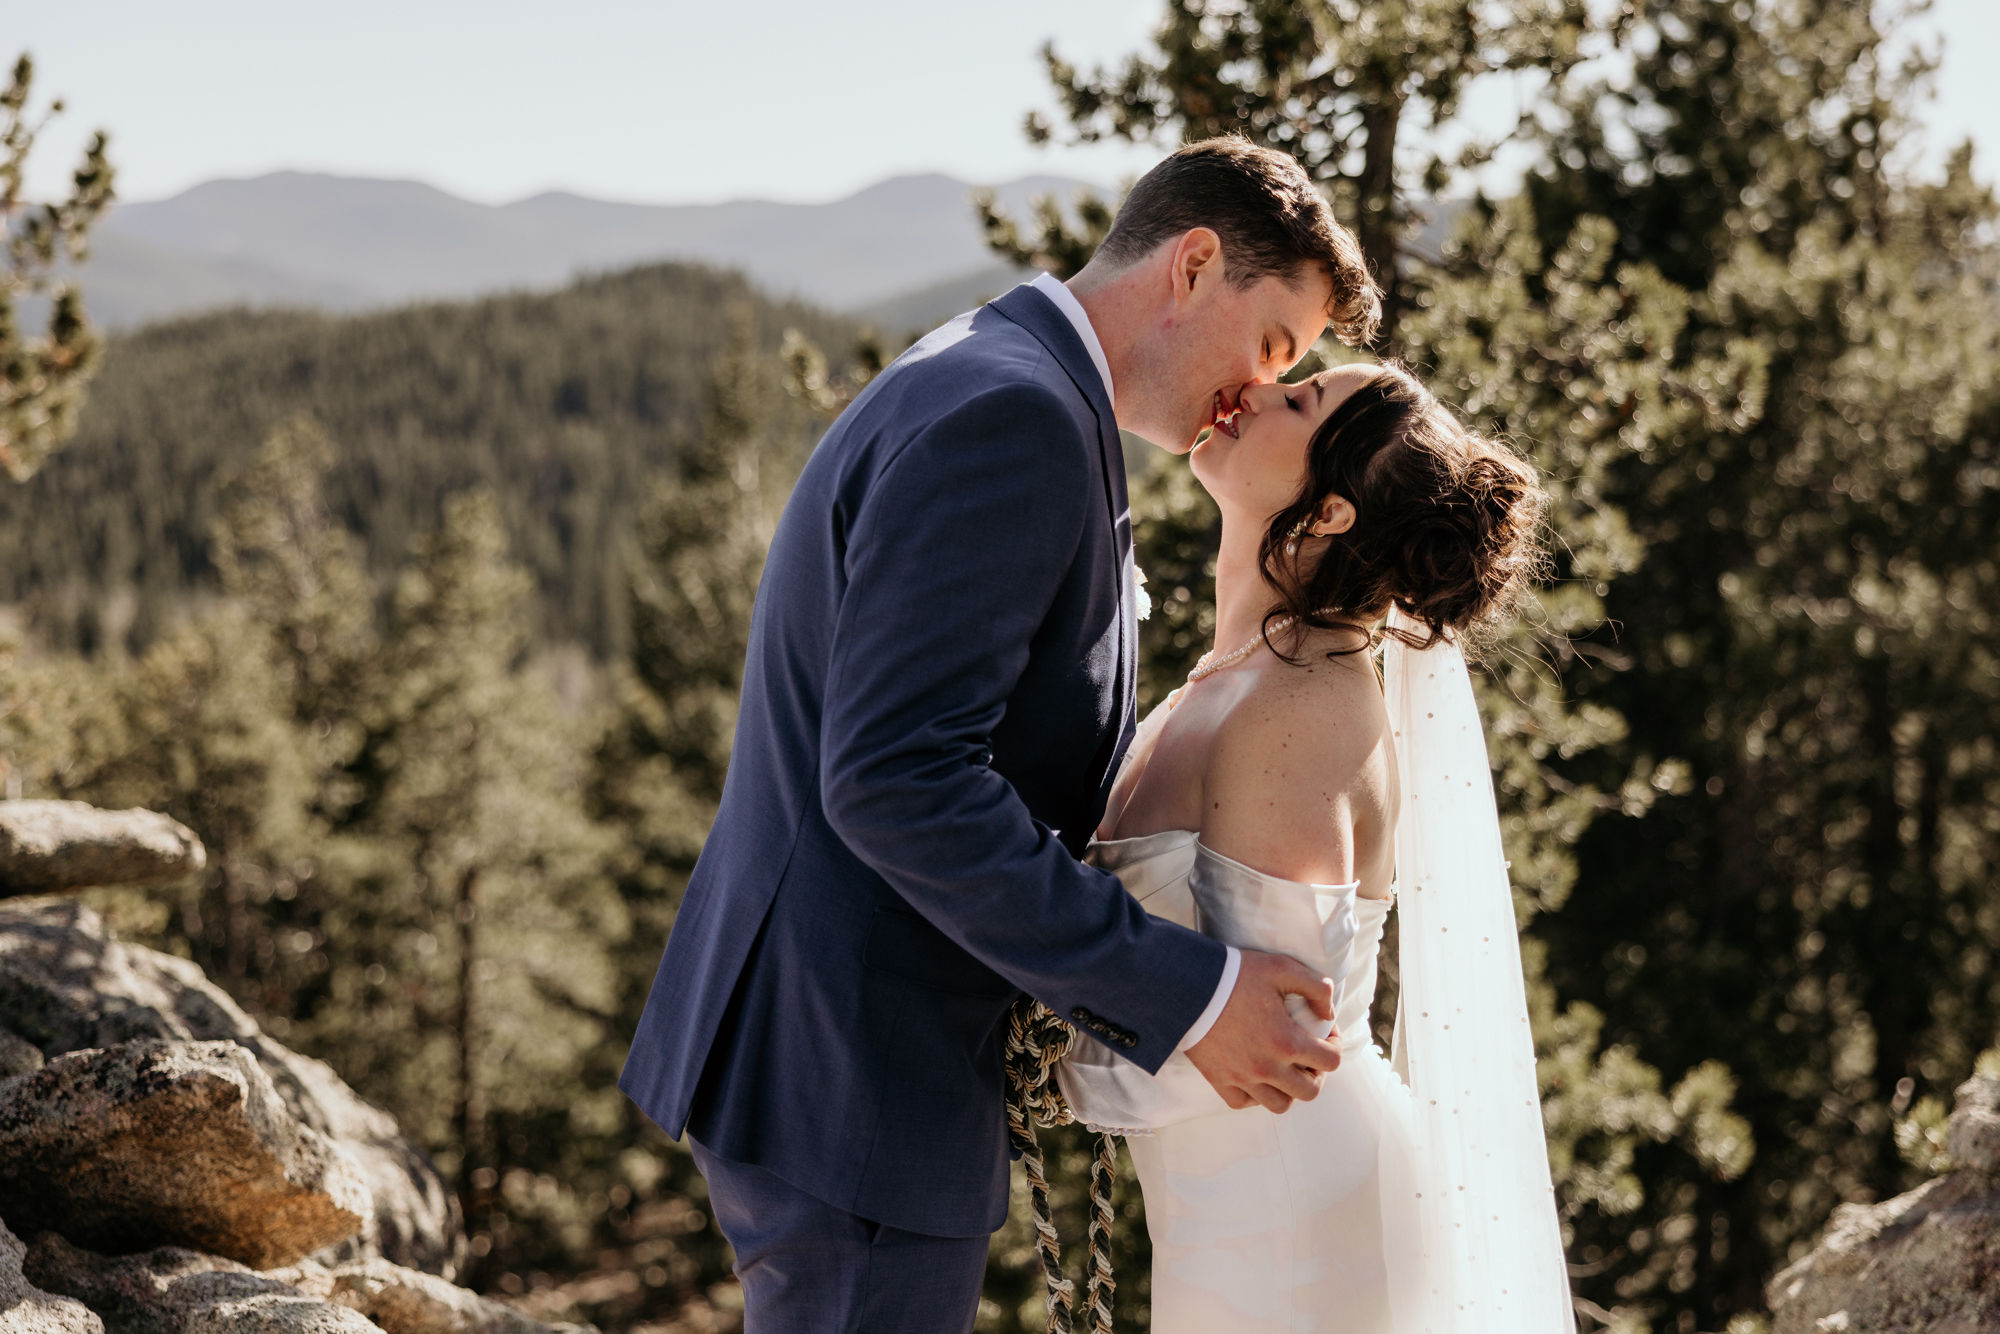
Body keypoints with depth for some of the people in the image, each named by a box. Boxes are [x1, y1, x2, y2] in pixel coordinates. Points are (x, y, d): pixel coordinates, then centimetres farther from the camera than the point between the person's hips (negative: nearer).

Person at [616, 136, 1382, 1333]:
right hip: (855, 1077, -11)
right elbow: (895, 781, -26)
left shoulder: (983, 391, 16)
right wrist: (1183, 996, -22)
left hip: (817, 1048, 11)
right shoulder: (1010, 416, -18)